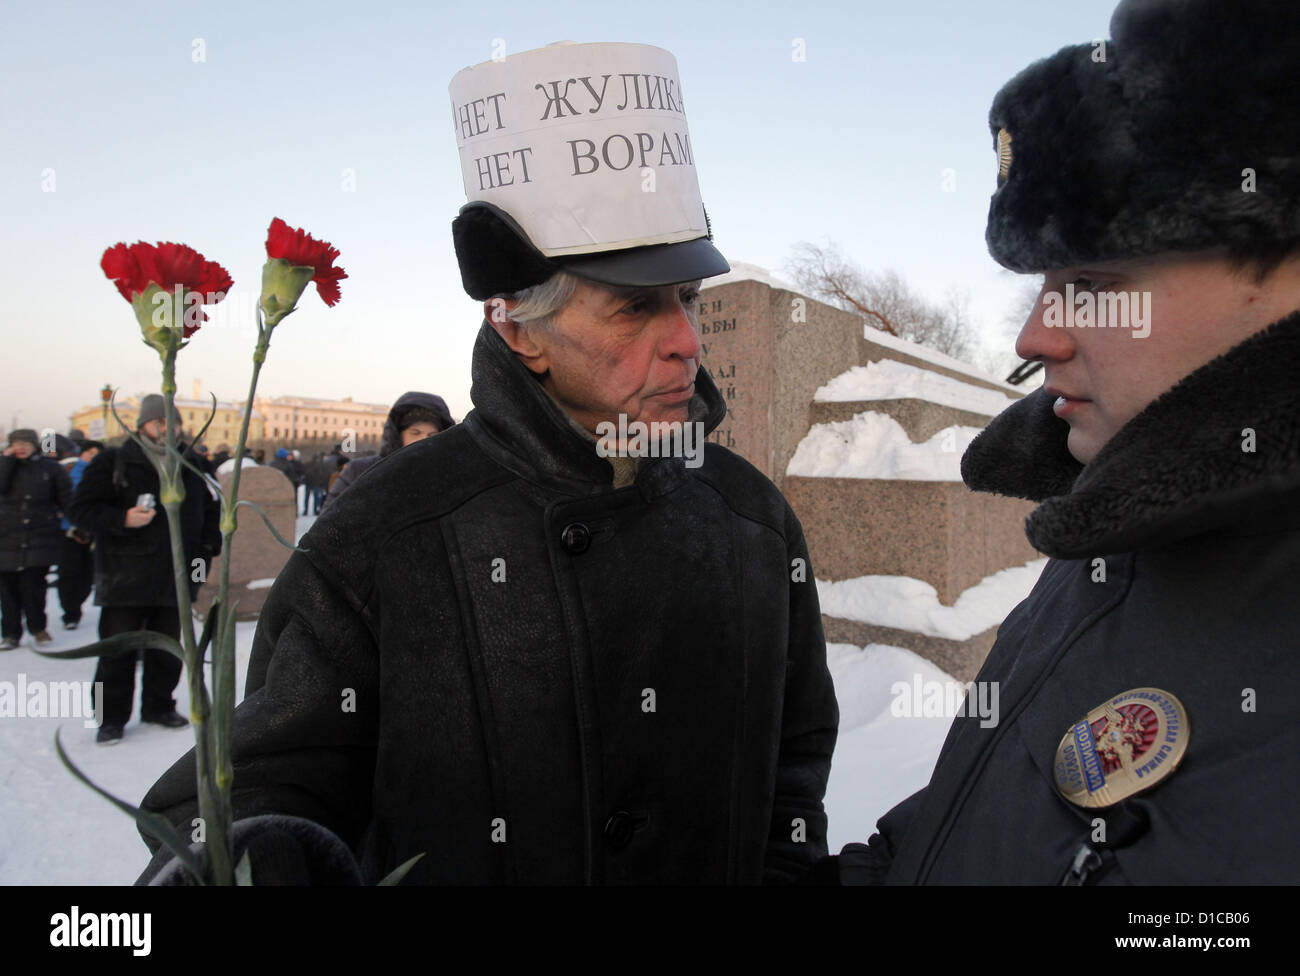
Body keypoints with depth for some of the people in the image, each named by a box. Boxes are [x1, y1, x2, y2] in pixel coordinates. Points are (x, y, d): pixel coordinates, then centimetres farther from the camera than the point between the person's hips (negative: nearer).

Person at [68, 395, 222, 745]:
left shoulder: (192, 466, 9)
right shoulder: (113, 463, -3)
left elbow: (209, 512, 21)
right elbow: (80, 509, -5)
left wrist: (206, 550, 9)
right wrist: (122, 519, -21)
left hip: (175, 578, 4)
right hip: (124, 578, -3)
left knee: (166, 648, 12)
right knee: (118, 650, 0)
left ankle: (159, 706, 27)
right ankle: (112, 717, 12)